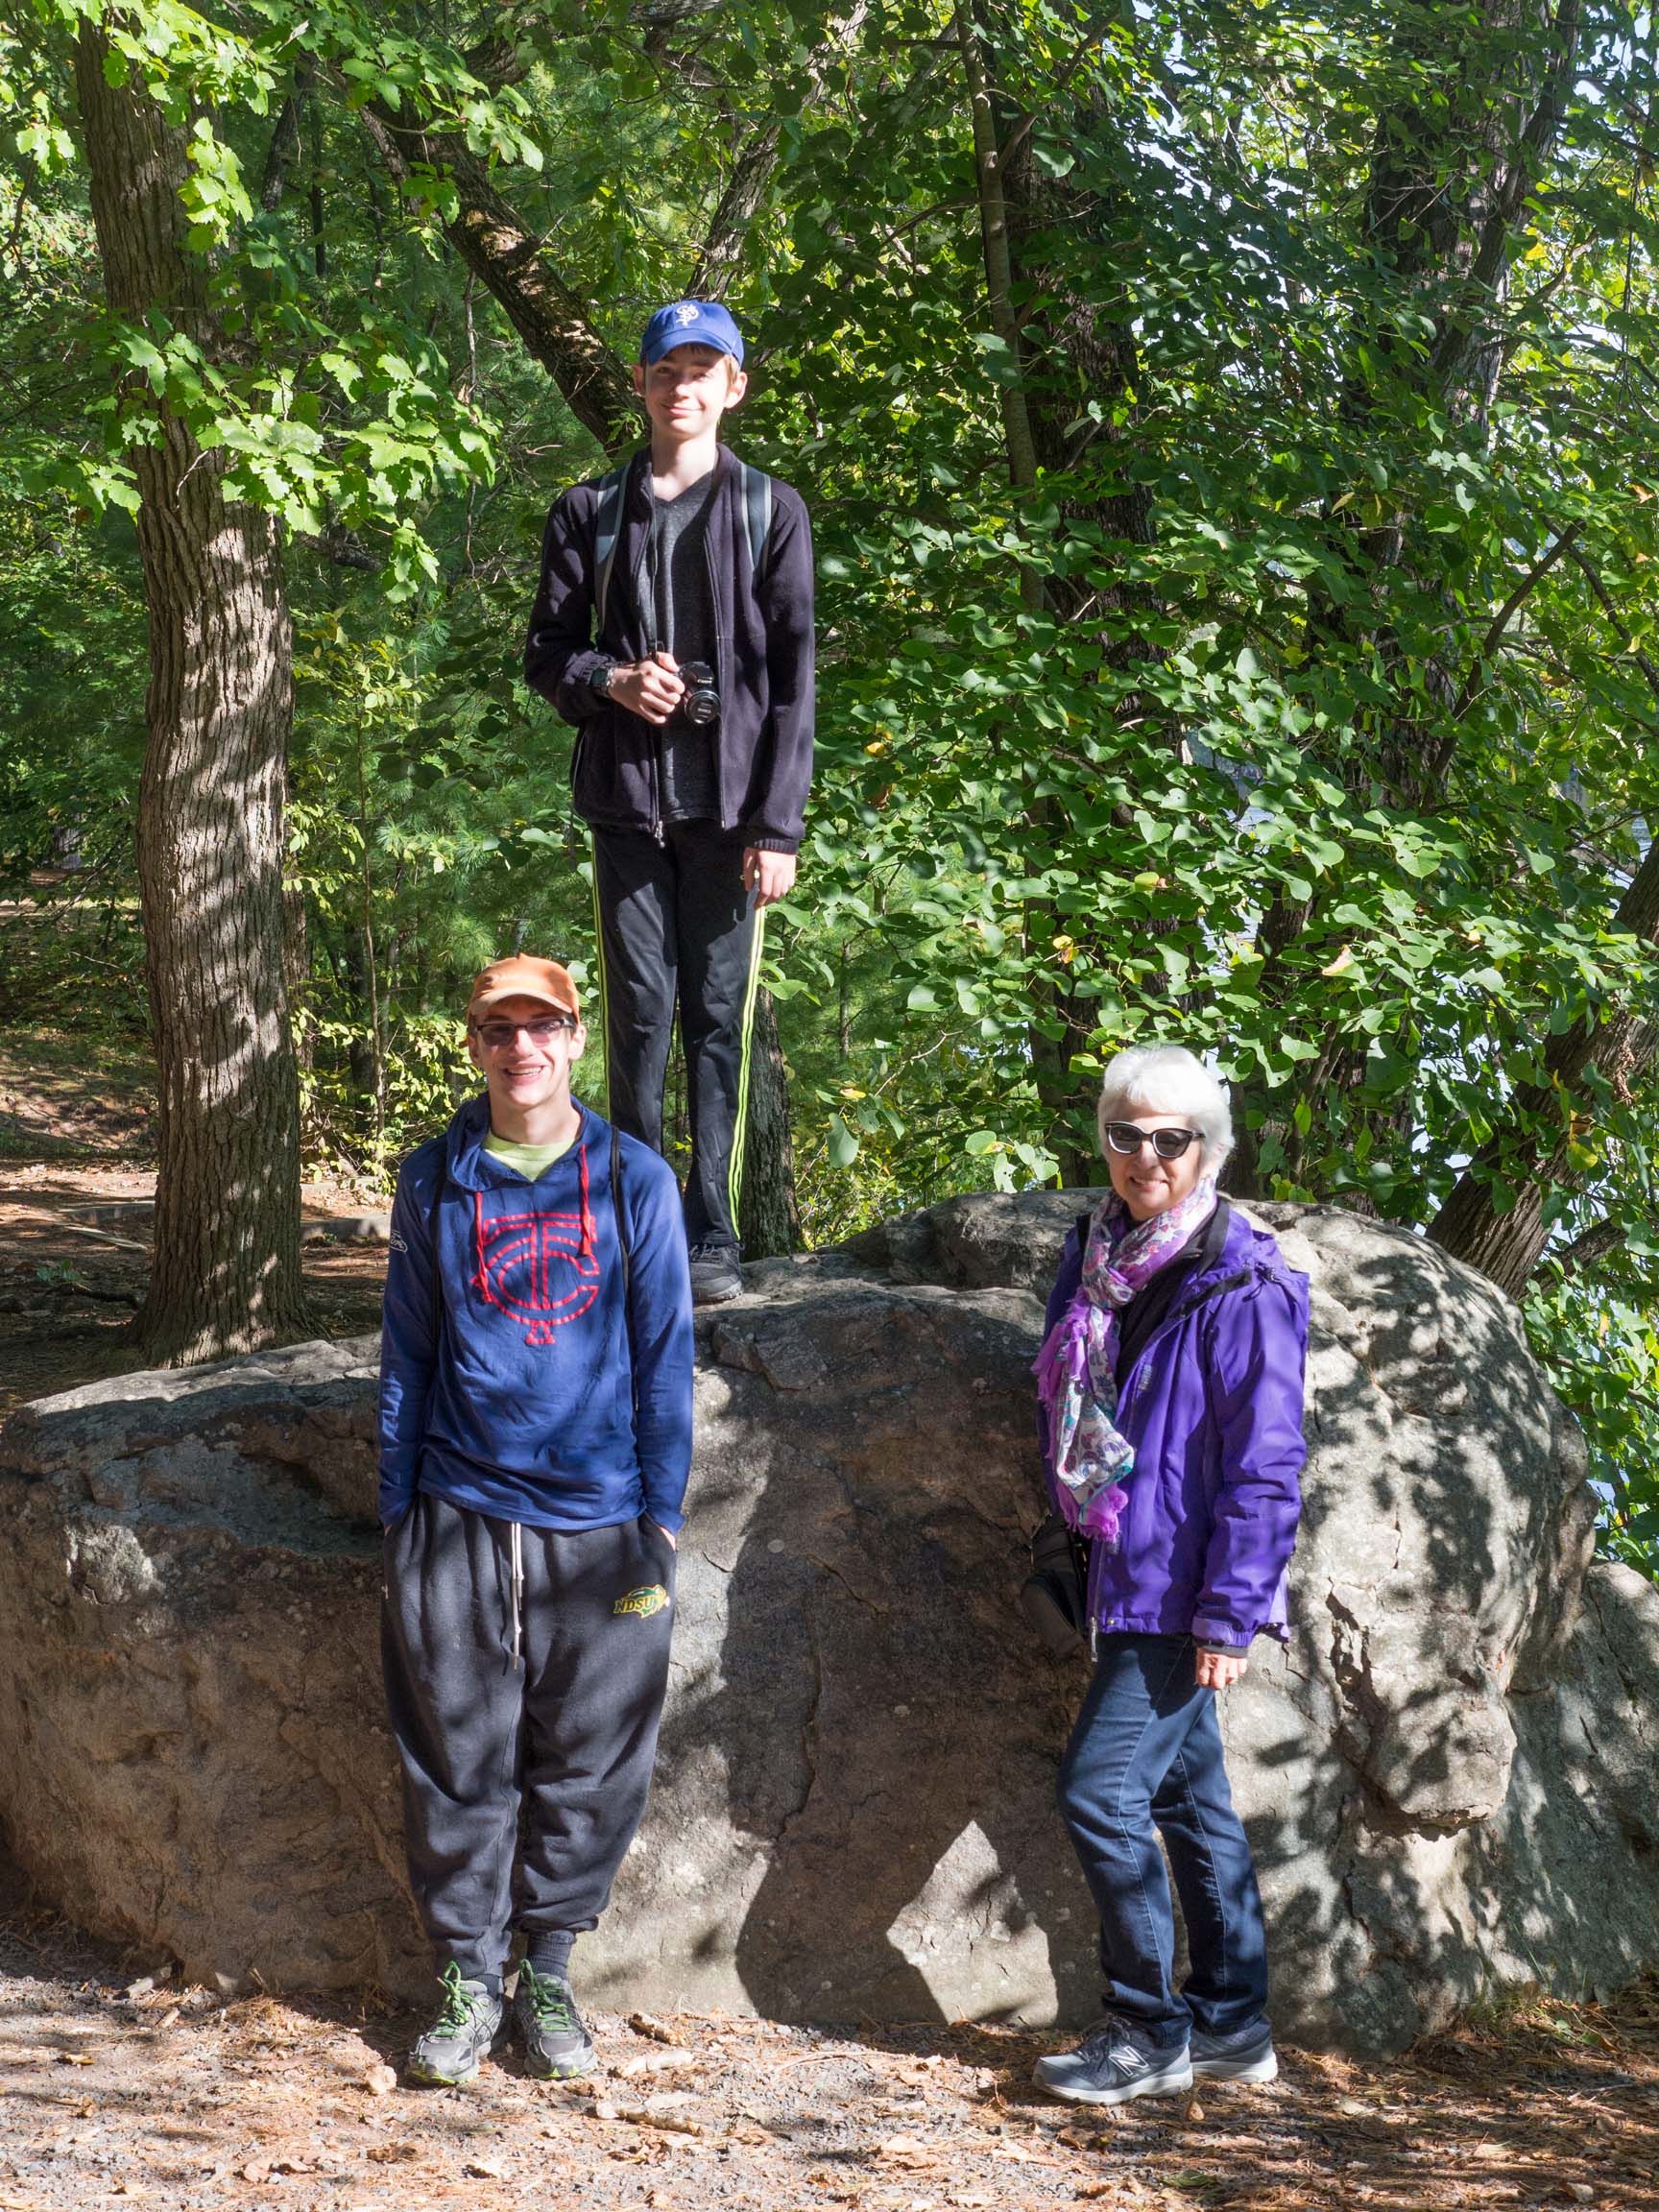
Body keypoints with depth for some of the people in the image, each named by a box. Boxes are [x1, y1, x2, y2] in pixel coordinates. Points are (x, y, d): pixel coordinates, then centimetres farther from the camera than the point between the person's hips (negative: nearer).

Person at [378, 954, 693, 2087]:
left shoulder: (635, 1182, 2)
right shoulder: (436, 1181, 5)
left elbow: (664, 1355, 4)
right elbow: (406, 1351, 10)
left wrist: (661, 1516, -1)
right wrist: (398, 1510, 6)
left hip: (598, 1522, 0)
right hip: (459, 1517, 1)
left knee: (589, 1762, 5)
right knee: (459, 1759, 4)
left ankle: (548, 1971, 20)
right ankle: (468, 1974, 17)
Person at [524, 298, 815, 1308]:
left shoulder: (771, 510, 6)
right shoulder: (590, 512, 11)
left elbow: (794, 677, 2)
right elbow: (546, 650, 14)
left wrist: (779, 825, -5)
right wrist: (610, 681, -10)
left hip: (729, 806, -1)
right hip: (627, 798, 1)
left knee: (721, 1018, -1)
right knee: (640, 1015, 1)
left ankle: (713, 1241, 3)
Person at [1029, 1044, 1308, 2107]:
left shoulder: (1240, 1289, -15)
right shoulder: (1099, 1256, 8)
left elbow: (1266, 1467, -16)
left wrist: (1229, 1613, -18)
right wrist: (1074, 1514, 17)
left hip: (1183, 1590, -8)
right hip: (1129, 1579, 8)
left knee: (1101, 1790, -9)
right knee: (1190, 1794, 13)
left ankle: (1150, 2031, 3)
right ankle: (1235, 2026, 23)